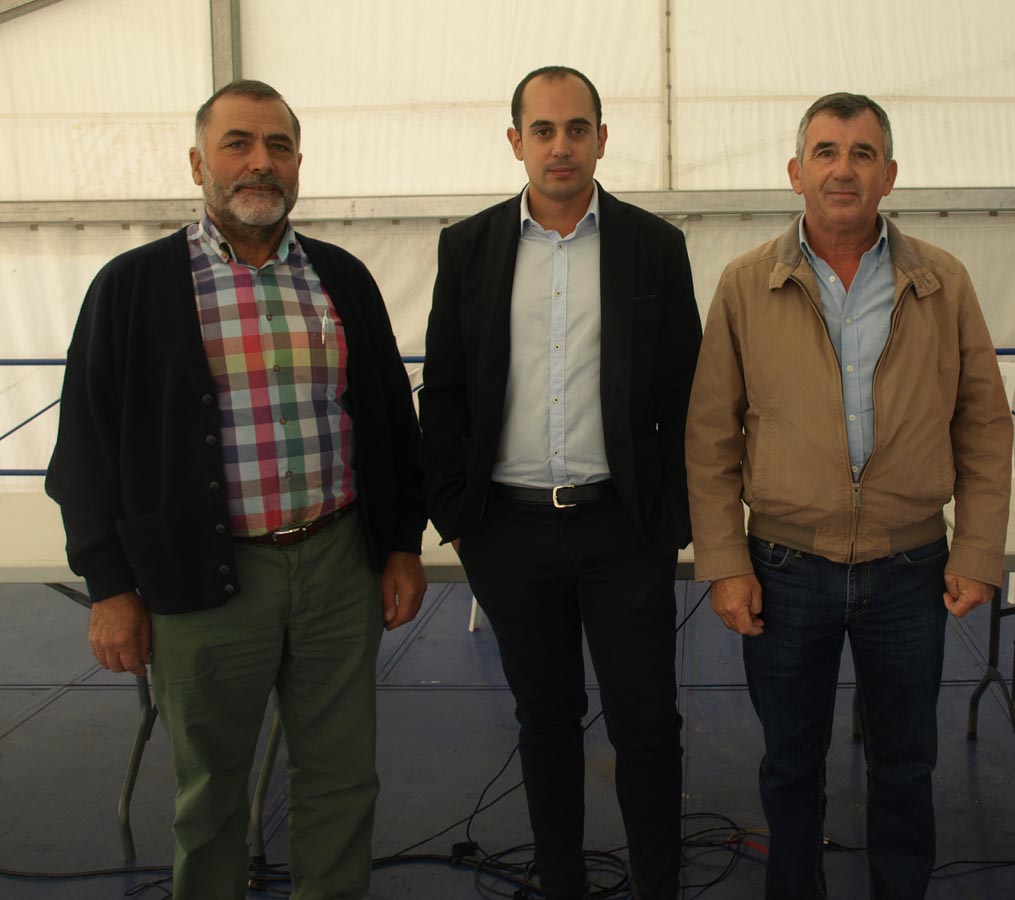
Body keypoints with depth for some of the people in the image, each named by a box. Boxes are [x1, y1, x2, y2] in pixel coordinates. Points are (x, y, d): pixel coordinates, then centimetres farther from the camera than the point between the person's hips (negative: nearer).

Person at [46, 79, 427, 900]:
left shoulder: (343, 278, 7)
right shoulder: (133, 286, -3)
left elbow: (392, 416, 12)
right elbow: (90, 444, -2)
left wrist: (402, 544, 9)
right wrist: (111, 587, -4)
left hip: (341, 564, 3)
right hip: (208, 577, -2)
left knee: (341, 779, 12)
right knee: (211, 787, 13)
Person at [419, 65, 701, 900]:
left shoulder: (655, 245, 1)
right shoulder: (468, 247, 4)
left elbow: (682, 393, 2)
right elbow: (443, 391, 6)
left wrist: (675, 516, -3)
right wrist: (452, 514, 2)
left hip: (624, 526, -1)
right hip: (511, 527, 2)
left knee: (646, 721, 5)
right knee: (546, 716, 15)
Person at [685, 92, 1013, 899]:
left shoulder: (944, 283, 0)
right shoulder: (746, 286, -3)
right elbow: (711, 437, -2)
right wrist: (724, 563, -5)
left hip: (911, 571, 1)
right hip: (785, 570, 0)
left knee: (905, 764, 15)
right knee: (792, 762, 15)